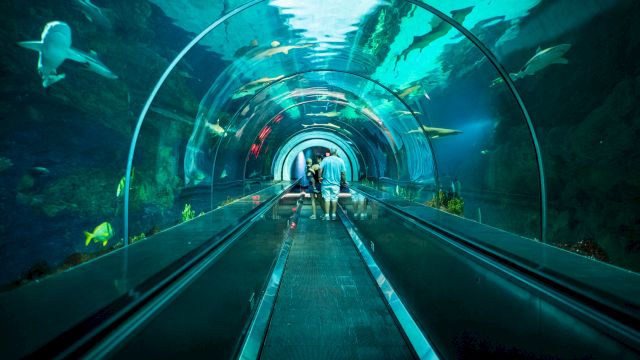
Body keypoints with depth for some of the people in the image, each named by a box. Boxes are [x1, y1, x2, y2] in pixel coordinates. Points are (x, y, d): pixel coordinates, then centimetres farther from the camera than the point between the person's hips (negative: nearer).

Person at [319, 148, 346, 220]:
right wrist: (344, 181, 10)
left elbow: (320, 169, -11)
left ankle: (327, 215, 0)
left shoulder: (325, 159, -2)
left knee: (327, 199, 2)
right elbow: (343, 172, -2)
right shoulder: (340, 161, -1)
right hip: (335, 183, 1)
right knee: (334, 199, 7)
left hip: (326, 183, 0)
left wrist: (320, 177, 3)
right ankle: (333, 215, 11)